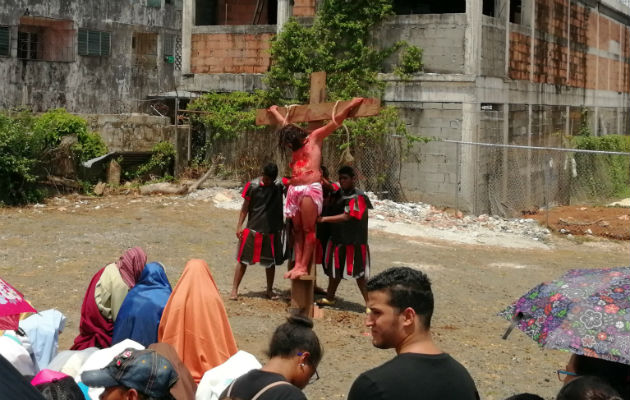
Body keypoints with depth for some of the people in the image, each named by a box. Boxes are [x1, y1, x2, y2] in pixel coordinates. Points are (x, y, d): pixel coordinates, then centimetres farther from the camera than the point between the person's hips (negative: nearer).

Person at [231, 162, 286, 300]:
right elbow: (245, 207, -1)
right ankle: (234, 289, 9)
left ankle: (270, 290, 27)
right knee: (243, 259, 1)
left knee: (271, 262, 12)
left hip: (272, 231, 2)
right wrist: (239, 226, -5)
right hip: (253, 229, -2)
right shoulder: (252, 186, -6)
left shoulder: (280, 185, -4)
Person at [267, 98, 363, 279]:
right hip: (294, 189, 7)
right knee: (297, 229, 5)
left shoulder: (315, 138, 4)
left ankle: (304, 267, -7)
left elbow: (335, 122, -1)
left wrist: (350, 106, -6)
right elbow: (285, 125, 39)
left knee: (308, 229, -6)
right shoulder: (296, 144, 21)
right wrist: (274, 112, 54)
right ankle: (297, 264, 4)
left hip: (310, 189, -7)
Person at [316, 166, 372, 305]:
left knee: (359, 273, -6)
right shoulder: (339, 194, 9)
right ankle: (329, 298, 38)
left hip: (353, 242, -8)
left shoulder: (358, 197, -16)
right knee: (335, 268, 21)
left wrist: (325, 219, -23)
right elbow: (334, 211, 21)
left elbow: (347, 216, -23)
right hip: (337, 238, 8)